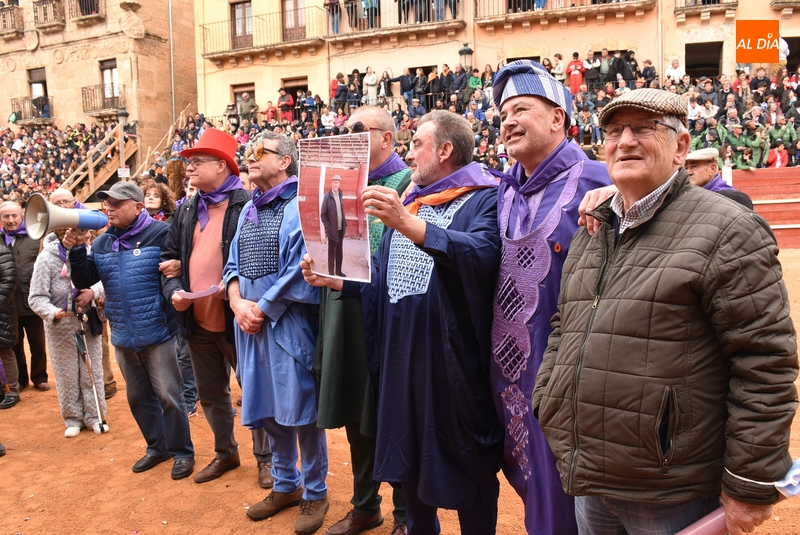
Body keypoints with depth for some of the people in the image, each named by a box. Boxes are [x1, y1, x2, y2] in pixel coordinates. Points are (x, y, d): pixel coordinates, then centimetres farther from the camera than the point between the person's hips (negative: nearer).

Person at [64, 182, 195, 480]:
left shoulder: (160, 233, -12)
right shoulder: (102, 243, 9)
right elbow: (84, 281, 4)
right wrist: (74, 251, -9)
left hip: (157, 332, -7)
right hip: (123, 336, 7)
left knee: (168, 395, 1)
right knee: (138, 396, 17)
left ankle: (181, 452, 17)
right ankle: (157, 446, 34)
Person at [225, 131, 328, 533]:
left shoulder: (301, 207, -9)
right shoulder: (248, 210, 15)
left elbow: (301, 271, -16)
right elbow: (233, 264, 14)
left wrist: (261, 309, -12)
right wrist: (238, 304, -4)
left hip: (290, 323, -7)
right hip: (249, 322, 7)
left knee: (301, 410, 1)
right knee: (267, 409, 14)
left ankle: (315, 493, 19)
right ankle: (285, 485, 31)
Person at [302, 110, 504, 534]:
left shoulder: (484, 200, -7)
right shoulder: (407, 203, 17)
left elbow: (482, 254, -28)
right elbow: (380, 277, 15)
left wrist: (409, 225, -37)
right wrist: (333, 278, 0)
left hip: (452, 360, -7)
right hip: (400, 358, 7)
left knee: (467, 468, 8)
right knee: (407, 462, 18)